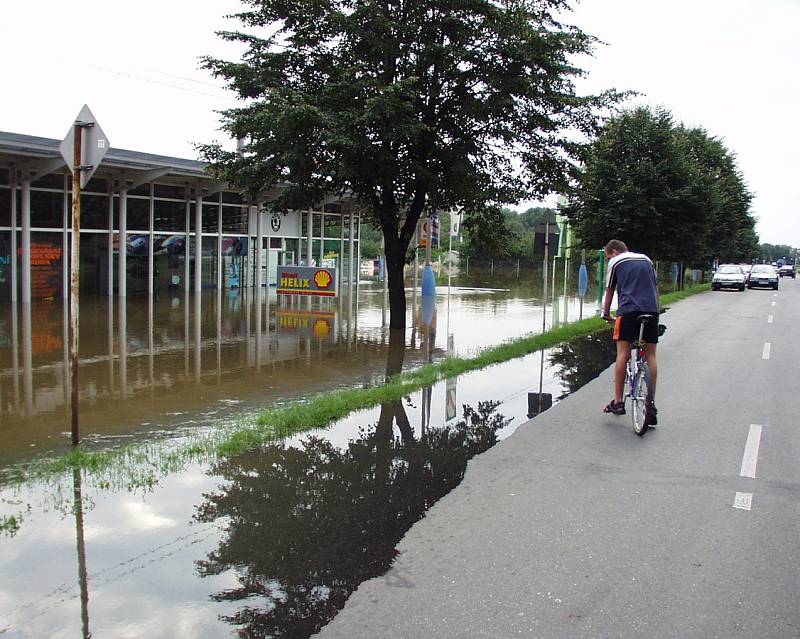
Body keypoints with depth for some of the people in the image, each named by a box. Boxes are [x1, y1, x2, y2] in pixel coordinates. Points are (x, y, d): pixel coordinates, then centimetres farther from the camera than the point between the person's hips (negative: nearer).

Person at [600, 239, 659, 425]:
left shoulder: (616, 262, 12)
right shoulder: (646, 259, 24)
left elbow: (609, 291, 17)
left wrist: (606, 314, 28)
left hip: (628, 309, -4)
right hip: (652, 310, 4)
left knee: (623, 354, -3)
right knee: (650, 356, 4)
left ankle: (618, 401, -5)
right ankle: (651, 403, 1)